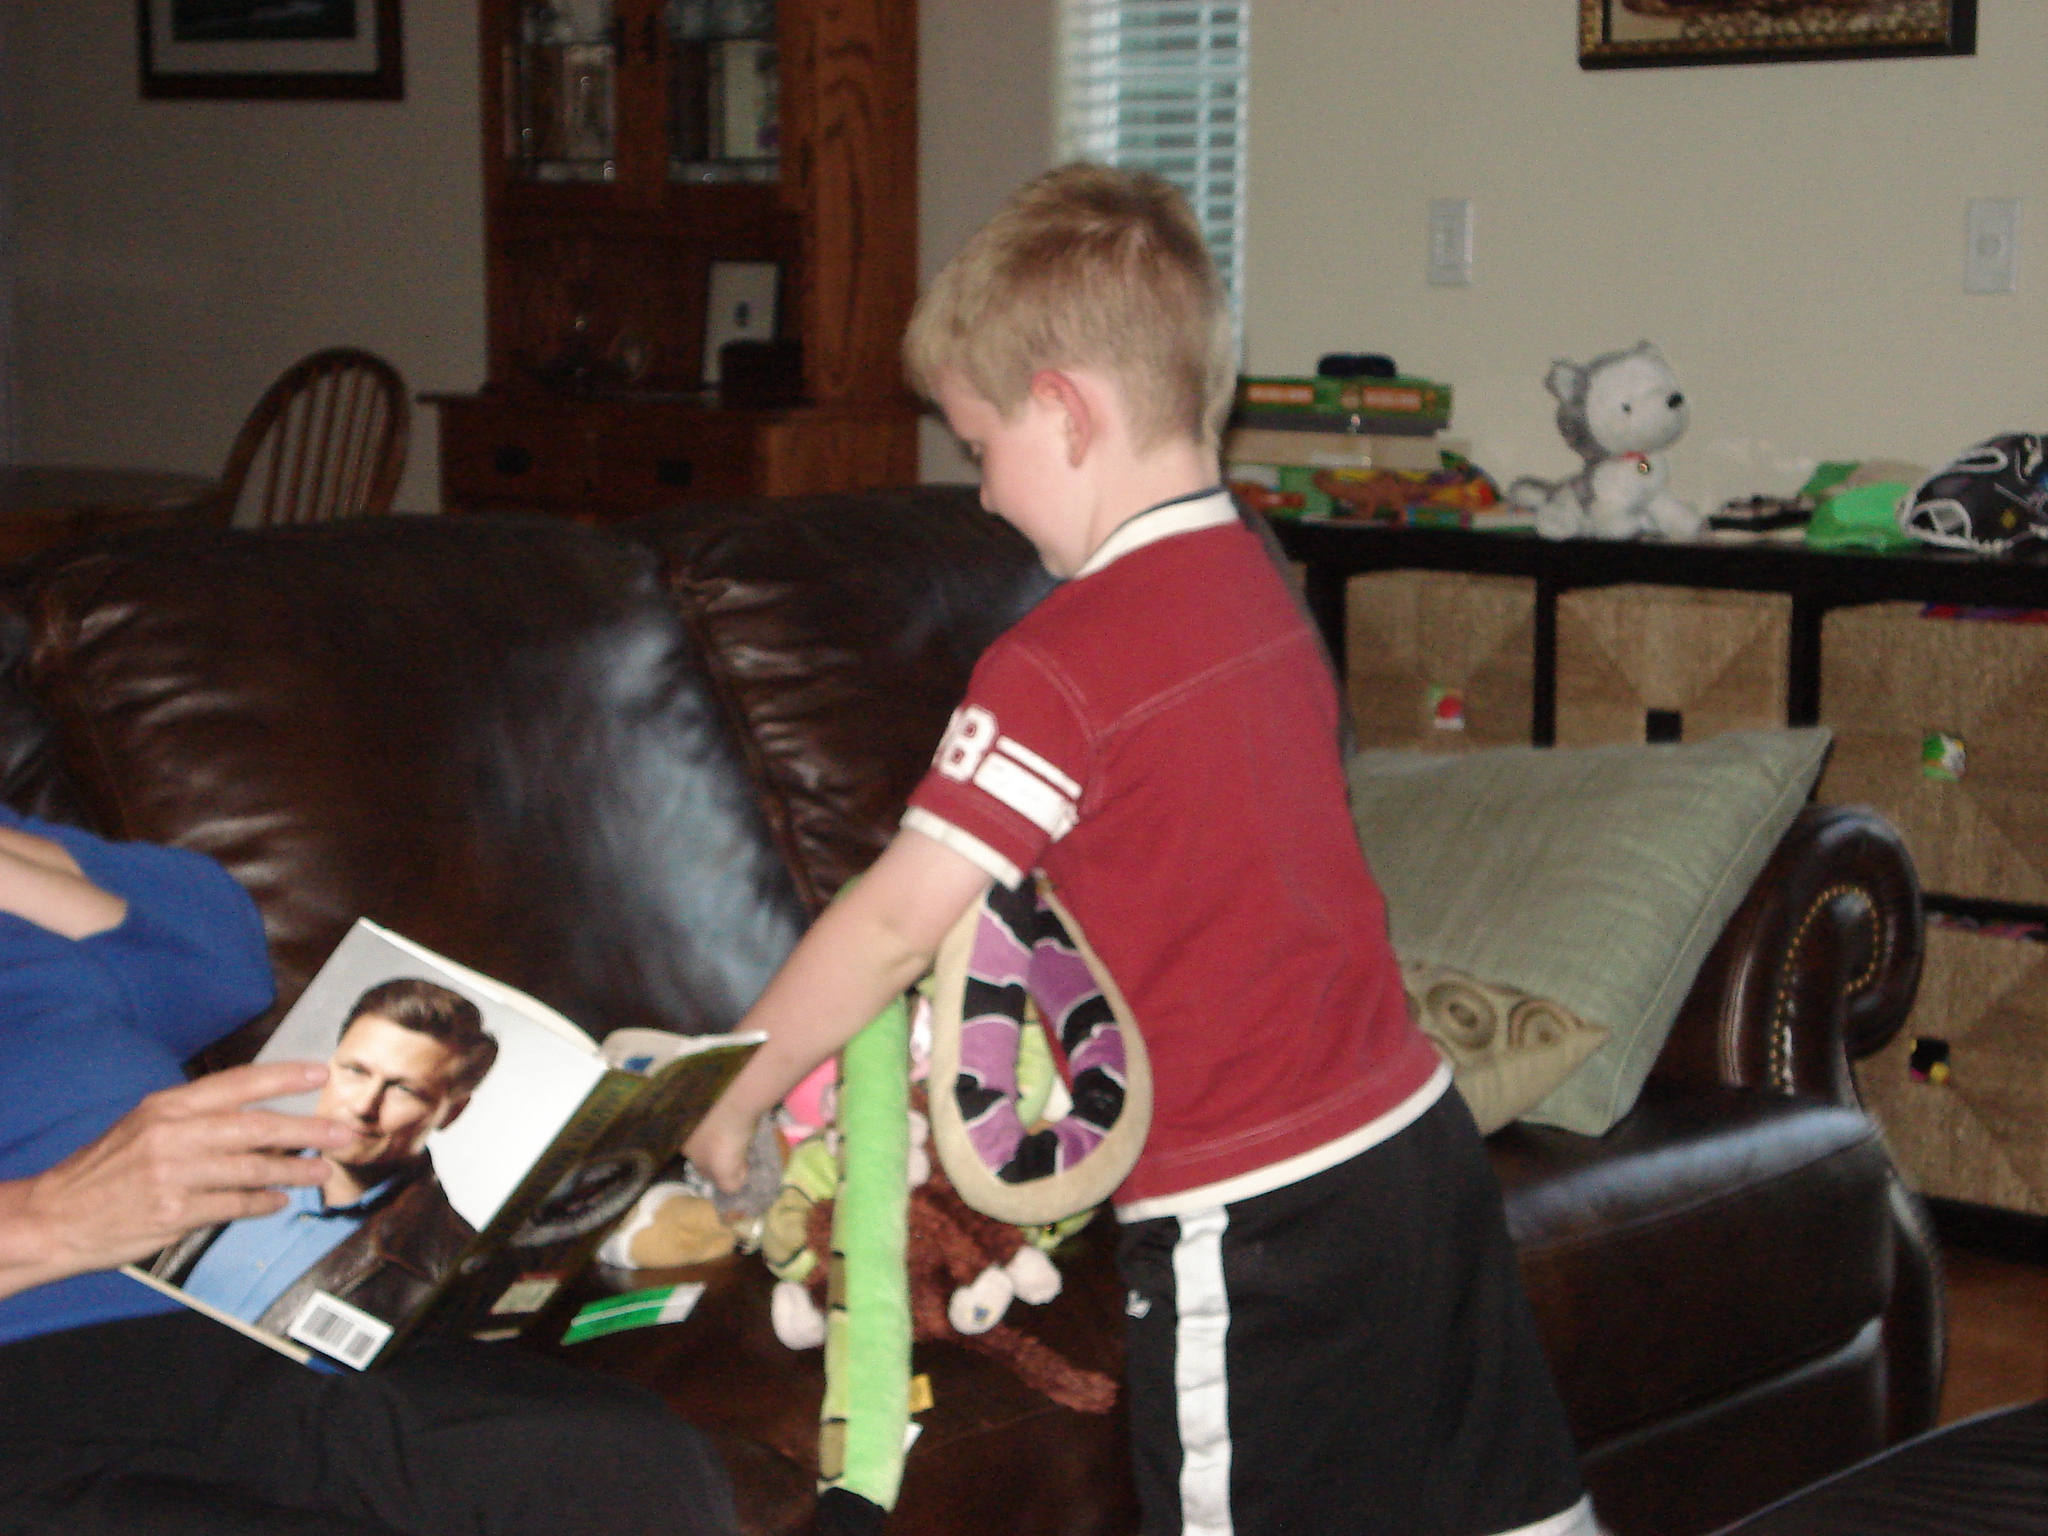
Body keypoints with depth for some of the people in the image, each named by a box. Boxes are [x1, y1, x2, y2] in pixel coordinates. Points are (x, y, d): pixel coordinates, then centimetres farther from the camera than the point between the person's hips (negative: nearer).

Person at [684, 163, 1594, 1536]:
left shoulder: (1064, 664, -17)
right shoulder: (1262, 593, 8)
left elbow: (898, 924, -13)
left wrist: (731, 1097, -1)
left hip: (1250, 1216, -8)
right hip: (1422, 1138, 8)